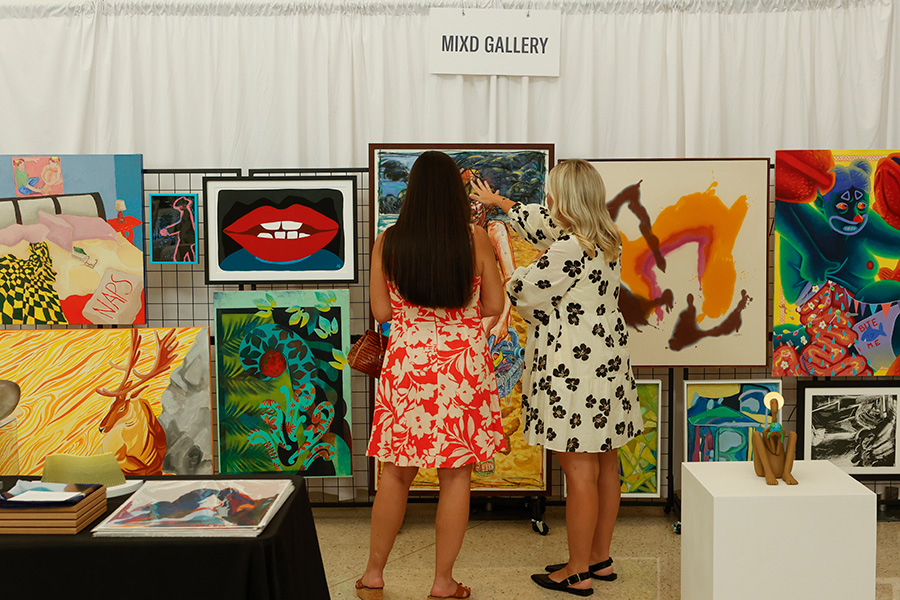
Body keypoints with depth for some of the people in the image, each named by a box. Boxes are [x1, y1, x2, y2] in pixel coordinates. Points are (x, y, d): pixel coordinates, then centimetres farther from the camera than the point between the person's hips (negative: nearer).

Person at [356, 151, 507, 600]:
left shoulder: (387, 242, -3)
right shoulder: (475, 239, -5)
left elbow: (381, 311, 2)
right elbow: (493, 305, 1)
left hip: (406, 359, 2)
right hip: (463, 361, -1)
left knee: (395, 473, 14)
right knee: (456, 475, 9)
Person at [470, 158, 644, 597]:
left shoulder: (568, 250, -20)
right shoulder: (606, 241, 10)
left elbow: (522, 289, -10)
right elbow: (543, 225, 24)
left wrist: (506, 278, 14)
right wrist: (499, 202, 35)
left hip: (573, 373, -10)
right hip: (608, 364, 10)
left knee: (580, 470, -1)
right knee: (605, 466, 15)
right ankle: (600, 558, 30)